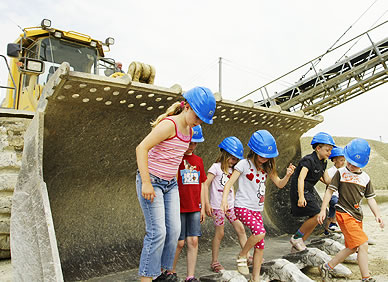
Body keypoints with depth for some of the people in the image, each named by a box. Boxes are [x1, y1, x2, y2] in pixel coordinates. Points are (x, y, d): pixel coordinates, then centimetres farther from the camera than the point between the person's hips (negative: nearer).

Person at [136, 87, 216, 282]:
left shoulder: (189, 129, 7)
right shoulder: (169, 124, -20)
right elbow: (141, 148, -25)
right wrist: (146, 182, -27)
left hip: (171, 184, 8)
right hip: (151, 181, -8)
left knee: (173, 230, 7)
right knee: (157, 232, -8)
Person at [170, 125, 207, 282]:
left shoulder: (198, 160, 10)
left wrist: (202, 207, 13)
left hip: (194, 208, 5)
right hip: (179, 208, -5)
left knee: (193, 241, 3)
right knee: (179, 243, 2)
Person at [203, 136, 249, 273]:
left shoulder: (231, 170, 15)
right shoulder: (216, 167, -7)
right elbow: (205, 185, -10)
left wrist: (235, 202, 17)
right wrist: (207, 203, -14)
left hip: (230, 205, 7)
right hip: (218, 206, -7)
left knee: (240, 229, 5)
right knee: (219, 233, -2)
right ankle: (214, 261, 11)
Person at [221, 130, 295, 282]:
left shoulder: (267, 167, 10)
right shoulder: (244, 164, -9)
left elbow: (279, 184, 13)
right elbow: (229, 183, -12)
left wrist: (287, 175, -8)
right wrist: (224, 199, -28)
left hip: (257, 209, 7)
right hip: (243, 207, -6)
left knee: (260, 244, 5)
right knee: (260, 232, -27)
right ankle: (242, 256, -1)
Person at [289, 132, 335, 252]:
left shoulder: (323, 162, 12)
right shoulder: (309, 160, -16)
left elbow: (328, 181, 14)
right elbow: (301, 178, -26)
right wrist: (301, 196, -36)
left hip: (309, 192, 9)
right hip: (299, 191, -9)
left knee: (314, 218, 4)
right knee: (317, 215, -16)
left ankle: (297, 246, 14)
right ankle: (296, 237, 0)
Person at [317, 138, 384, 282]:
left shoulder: (365, 178, 11)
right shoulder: (341, 173, -2)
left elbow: (370, 198, 14)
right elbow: (330, 191, -2)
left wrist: (377, 215, 0)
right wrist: (323, 210, -8)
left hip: (357, 216, 6)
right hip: (344, 213, -6)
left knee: (351, 248, 11)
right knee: (362, 245, -14)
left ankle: (327, 267, 23)